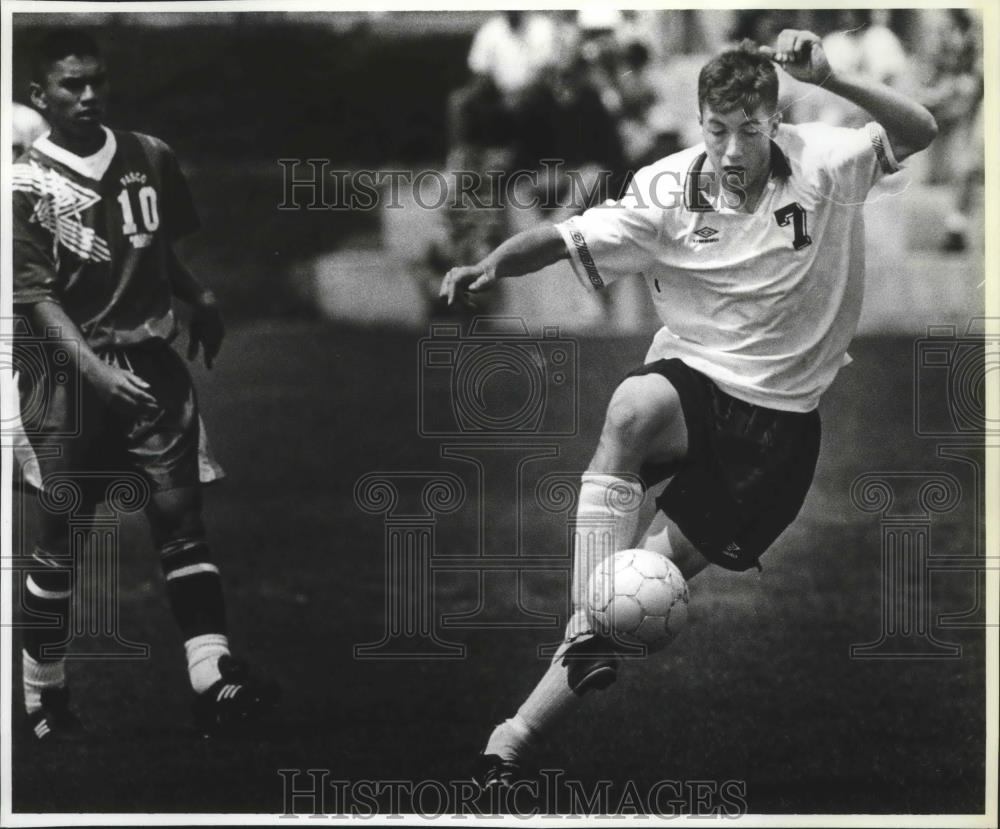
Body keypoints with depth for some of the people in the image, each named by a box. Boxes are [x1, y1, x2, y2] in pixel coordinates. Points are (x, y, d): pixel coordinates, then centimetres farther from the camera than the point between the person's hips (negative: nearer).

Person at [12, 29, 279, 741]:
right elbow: (38, 299, -14)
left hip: (150, 362, 3)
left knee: (181, 516, -7)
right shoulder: (28, 186, -8)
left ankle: (215, 682, -14)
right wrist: (97, 372, -25)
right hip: (69, 372, -3)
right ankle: (44, 697, 15)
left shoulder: (150, 160, 7)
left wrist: (199, 297, 10)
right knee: (60, 541, 3)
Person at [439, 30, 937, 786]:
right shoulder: (669, 191, -7)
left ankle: (522, 732, -6)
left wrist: (831, 80, -27)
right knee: (631, 410, -38)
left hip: (781, 416, 0)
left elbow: (918, 132, -13)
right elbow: (571, 239, -5)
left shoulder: (823, 164, -7)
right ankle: (591, 633, -39)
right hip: (693, 377, 0)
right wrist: (491, 266, -23)